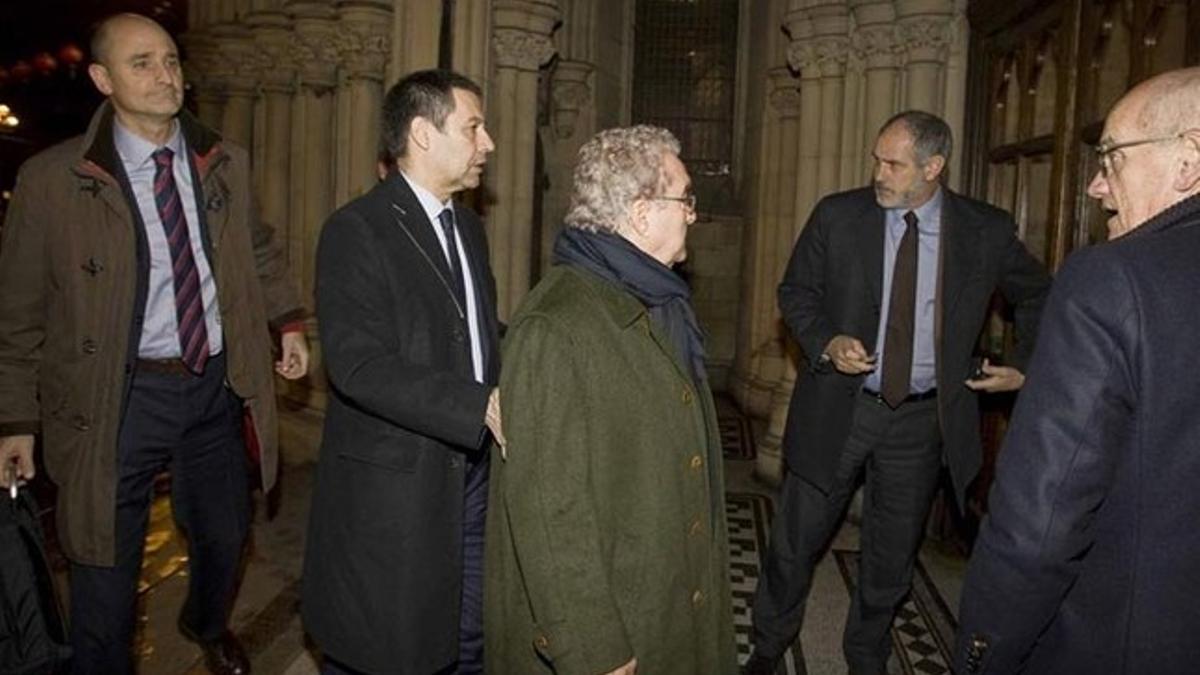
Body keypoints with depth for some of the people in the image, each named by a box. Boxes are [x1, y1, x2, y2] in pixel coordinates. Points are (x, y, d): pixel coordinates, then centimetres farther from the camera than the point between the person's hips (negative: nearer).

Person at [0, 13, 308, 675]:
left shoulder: (226, 163, 1)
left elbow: (259, 250, 17)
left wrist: (288, 320, 6)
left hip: (217, 384, 4)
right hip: (121, 397, -4)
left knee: (224, 534, 23)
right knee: (107, 565, 8)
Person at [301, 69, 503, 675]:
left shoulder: (467, 226, 12)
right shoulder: (357, 230, -14)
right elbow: (359, 366, -23)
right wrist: (481, 406, -29)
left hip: (471, 470, 7)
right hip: (394, 482, -7)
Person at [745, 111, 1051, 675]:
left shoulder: (988, 231, -4)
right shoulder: (837, 215, -5)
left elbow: (1037, 296, 12)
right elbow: (795, 291, 3)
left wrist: (1024, 366, 3)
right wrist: (826, 342, -14)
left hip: (923, 417, 1)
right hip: (838, 405, 0)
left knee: (892, 555, 15)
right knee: (796, 539, 8)